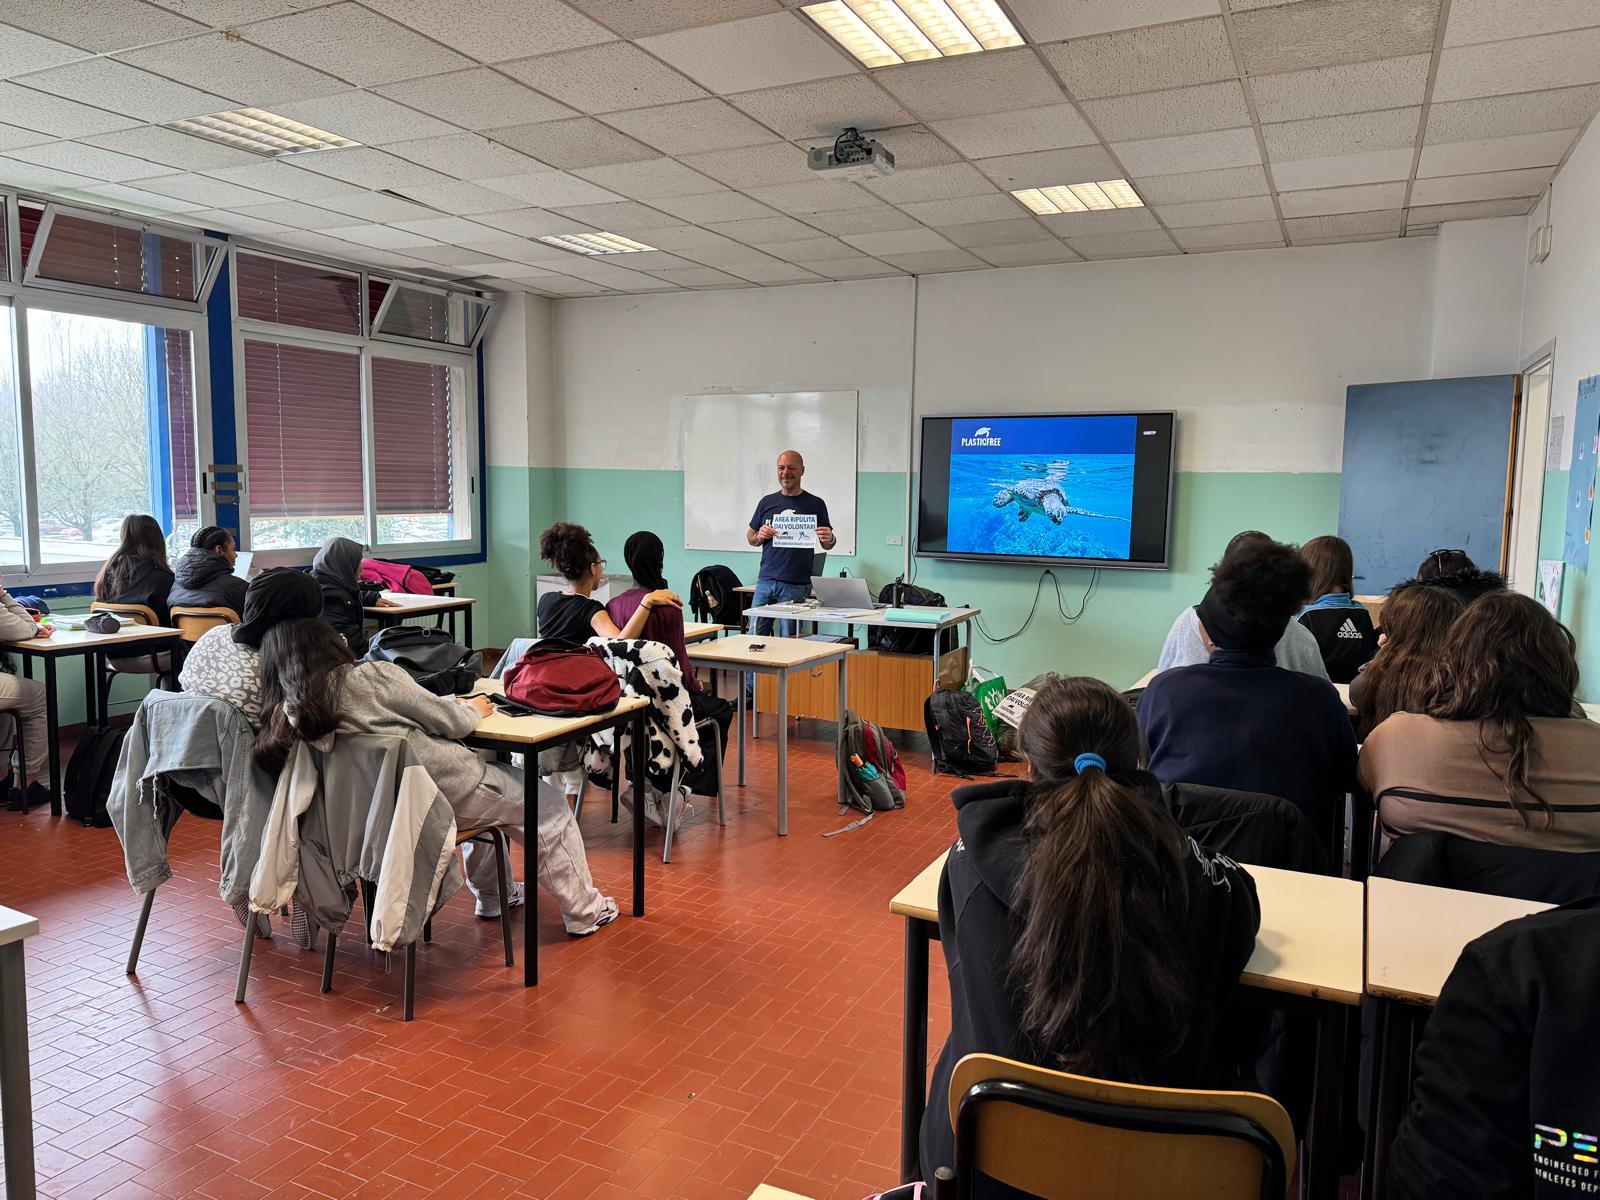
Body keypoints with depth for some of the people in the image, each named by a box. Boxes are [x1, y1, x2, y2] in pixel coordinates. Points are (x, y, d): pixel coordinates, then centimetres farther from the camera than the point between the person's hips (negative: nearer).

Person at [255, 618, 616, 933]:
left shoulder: (290, 711, -3)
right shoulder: (370, 676, -21)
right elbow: (451, 722, -12)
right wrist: (475, 708, 9)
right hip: (447, 792, -8)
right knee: (549, 810, 13)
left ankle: (491, 896, 42)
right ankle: (584, 913, 23)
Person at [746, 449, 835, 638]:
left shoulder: (815, 504, 4)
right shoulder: (767, 502, 12)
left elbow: (826, 545, 8)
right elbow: (750, 536, 18)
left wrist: (829, 539, -15)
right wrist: (760, 536, -4)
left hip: (796, 586, -3)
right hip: (765, 580, 3)